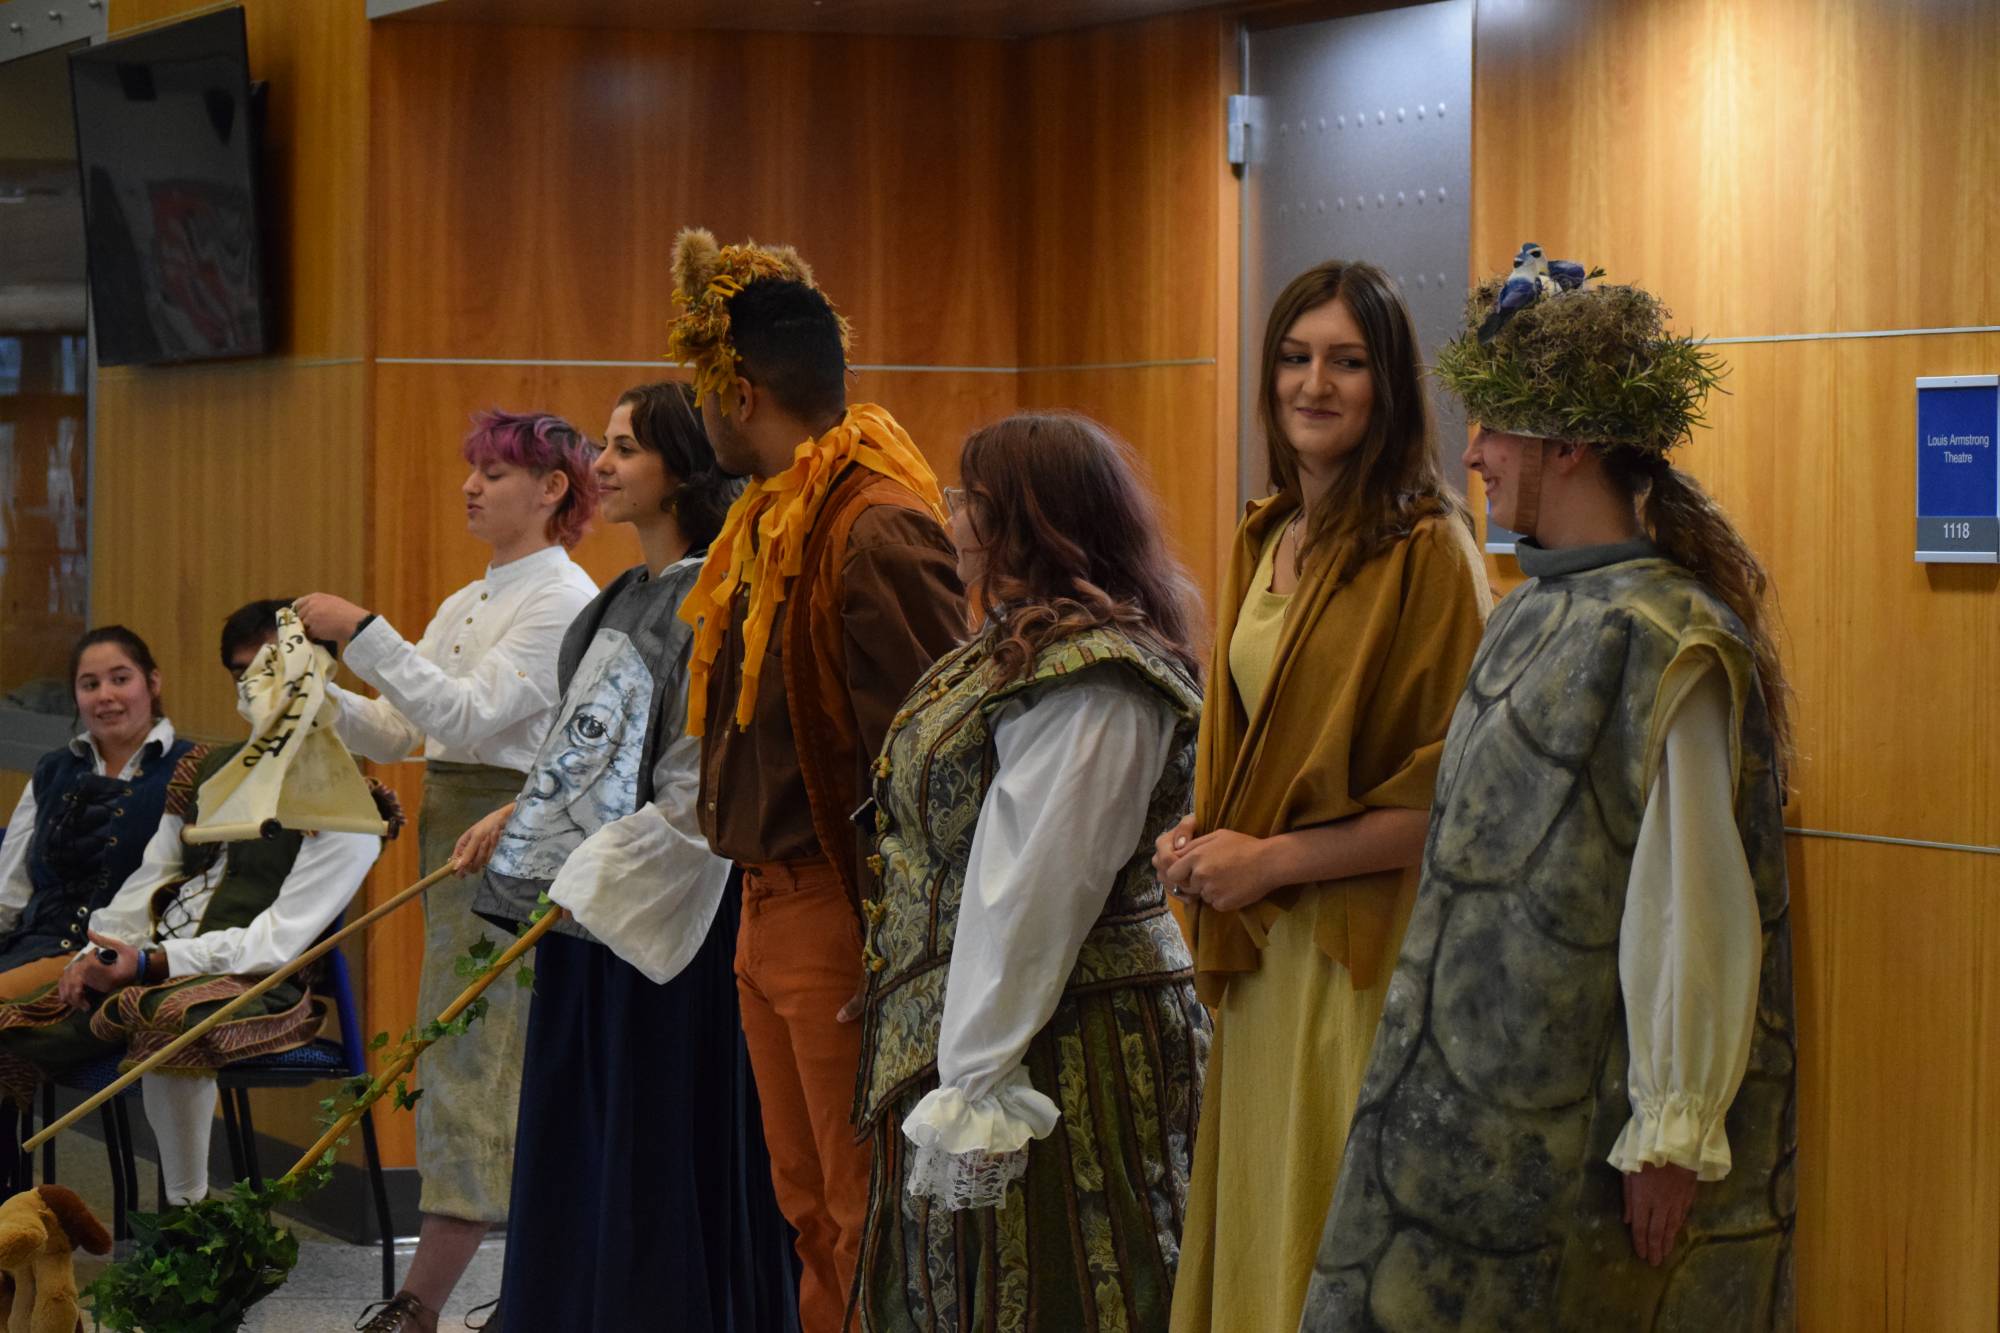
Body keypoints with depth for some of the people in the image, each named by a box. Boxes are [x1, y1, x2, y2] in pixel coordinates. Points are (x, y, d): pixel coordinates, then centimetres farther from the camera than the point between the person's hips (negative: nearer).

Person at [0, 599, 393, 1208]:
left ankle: (188, 1212, -29)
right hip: (154, 970, 7)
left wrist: (151, 964, -19)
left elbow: (279, 941, -11)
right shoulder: (206, 768, 20)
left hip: (260, 986, -7)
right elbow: (149, 881, 17)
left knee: (169, 1020, -40)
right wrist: (93, 956, -2)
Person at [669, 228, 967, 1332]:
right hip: (770, 909, 10)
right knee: (807, 1202, 16)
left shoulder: (878, 530, -19)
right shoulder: (767, 521, 12)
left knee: (865, 1217, -2)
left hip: (843, 913, -10)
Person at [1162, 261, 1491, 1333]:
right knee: (1251, 1225, 12)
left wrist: (1271, 859, -13)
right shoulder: (1263, 539, 12)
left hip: (1363, 955, -7)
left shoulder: (1425, 549, -12)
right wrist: (1205, 836, 3)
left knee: (1334, 1242, 0)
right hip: (1259, 952, 7)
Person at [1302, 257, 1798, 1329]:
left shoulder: (1661, 644, -18)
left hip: (1589, 1129, -8)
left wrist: (1674, 1138, -19)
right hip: (1501, 1095, 9)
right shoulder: (1539, 614, 10)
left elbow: (1693, 907, -20)